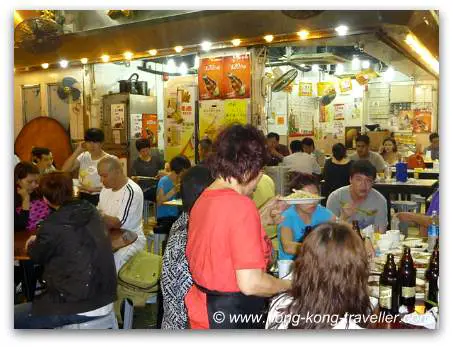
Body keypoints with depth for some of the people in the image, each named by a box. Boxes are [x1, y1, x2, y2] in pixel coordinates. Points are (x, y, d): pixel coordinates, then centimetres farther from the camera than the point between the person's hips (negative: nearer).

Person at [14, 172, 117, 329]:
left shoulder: (53, 225, -19)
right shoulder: (90, 211, 0)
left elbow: (37, 256, 3)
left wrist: (32, 245, 24)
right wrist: (40, 240, 25)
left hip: (82, 308, -8)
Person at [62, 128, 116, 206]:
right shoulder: (83, 156, 8)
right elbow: (65, 170, -1)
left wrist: (93, 189, -15)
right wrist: (77, 152, -5)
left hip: (99, 199, -4)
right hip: (82, 197, 5)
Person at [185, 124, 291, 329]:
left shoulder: (203, 199, 3)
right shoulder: (241, 205, -23)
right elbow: (250, 283, -26)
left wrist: (261, 219, 17)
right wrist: (289, 285, -9)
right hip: (233, 315, -8)